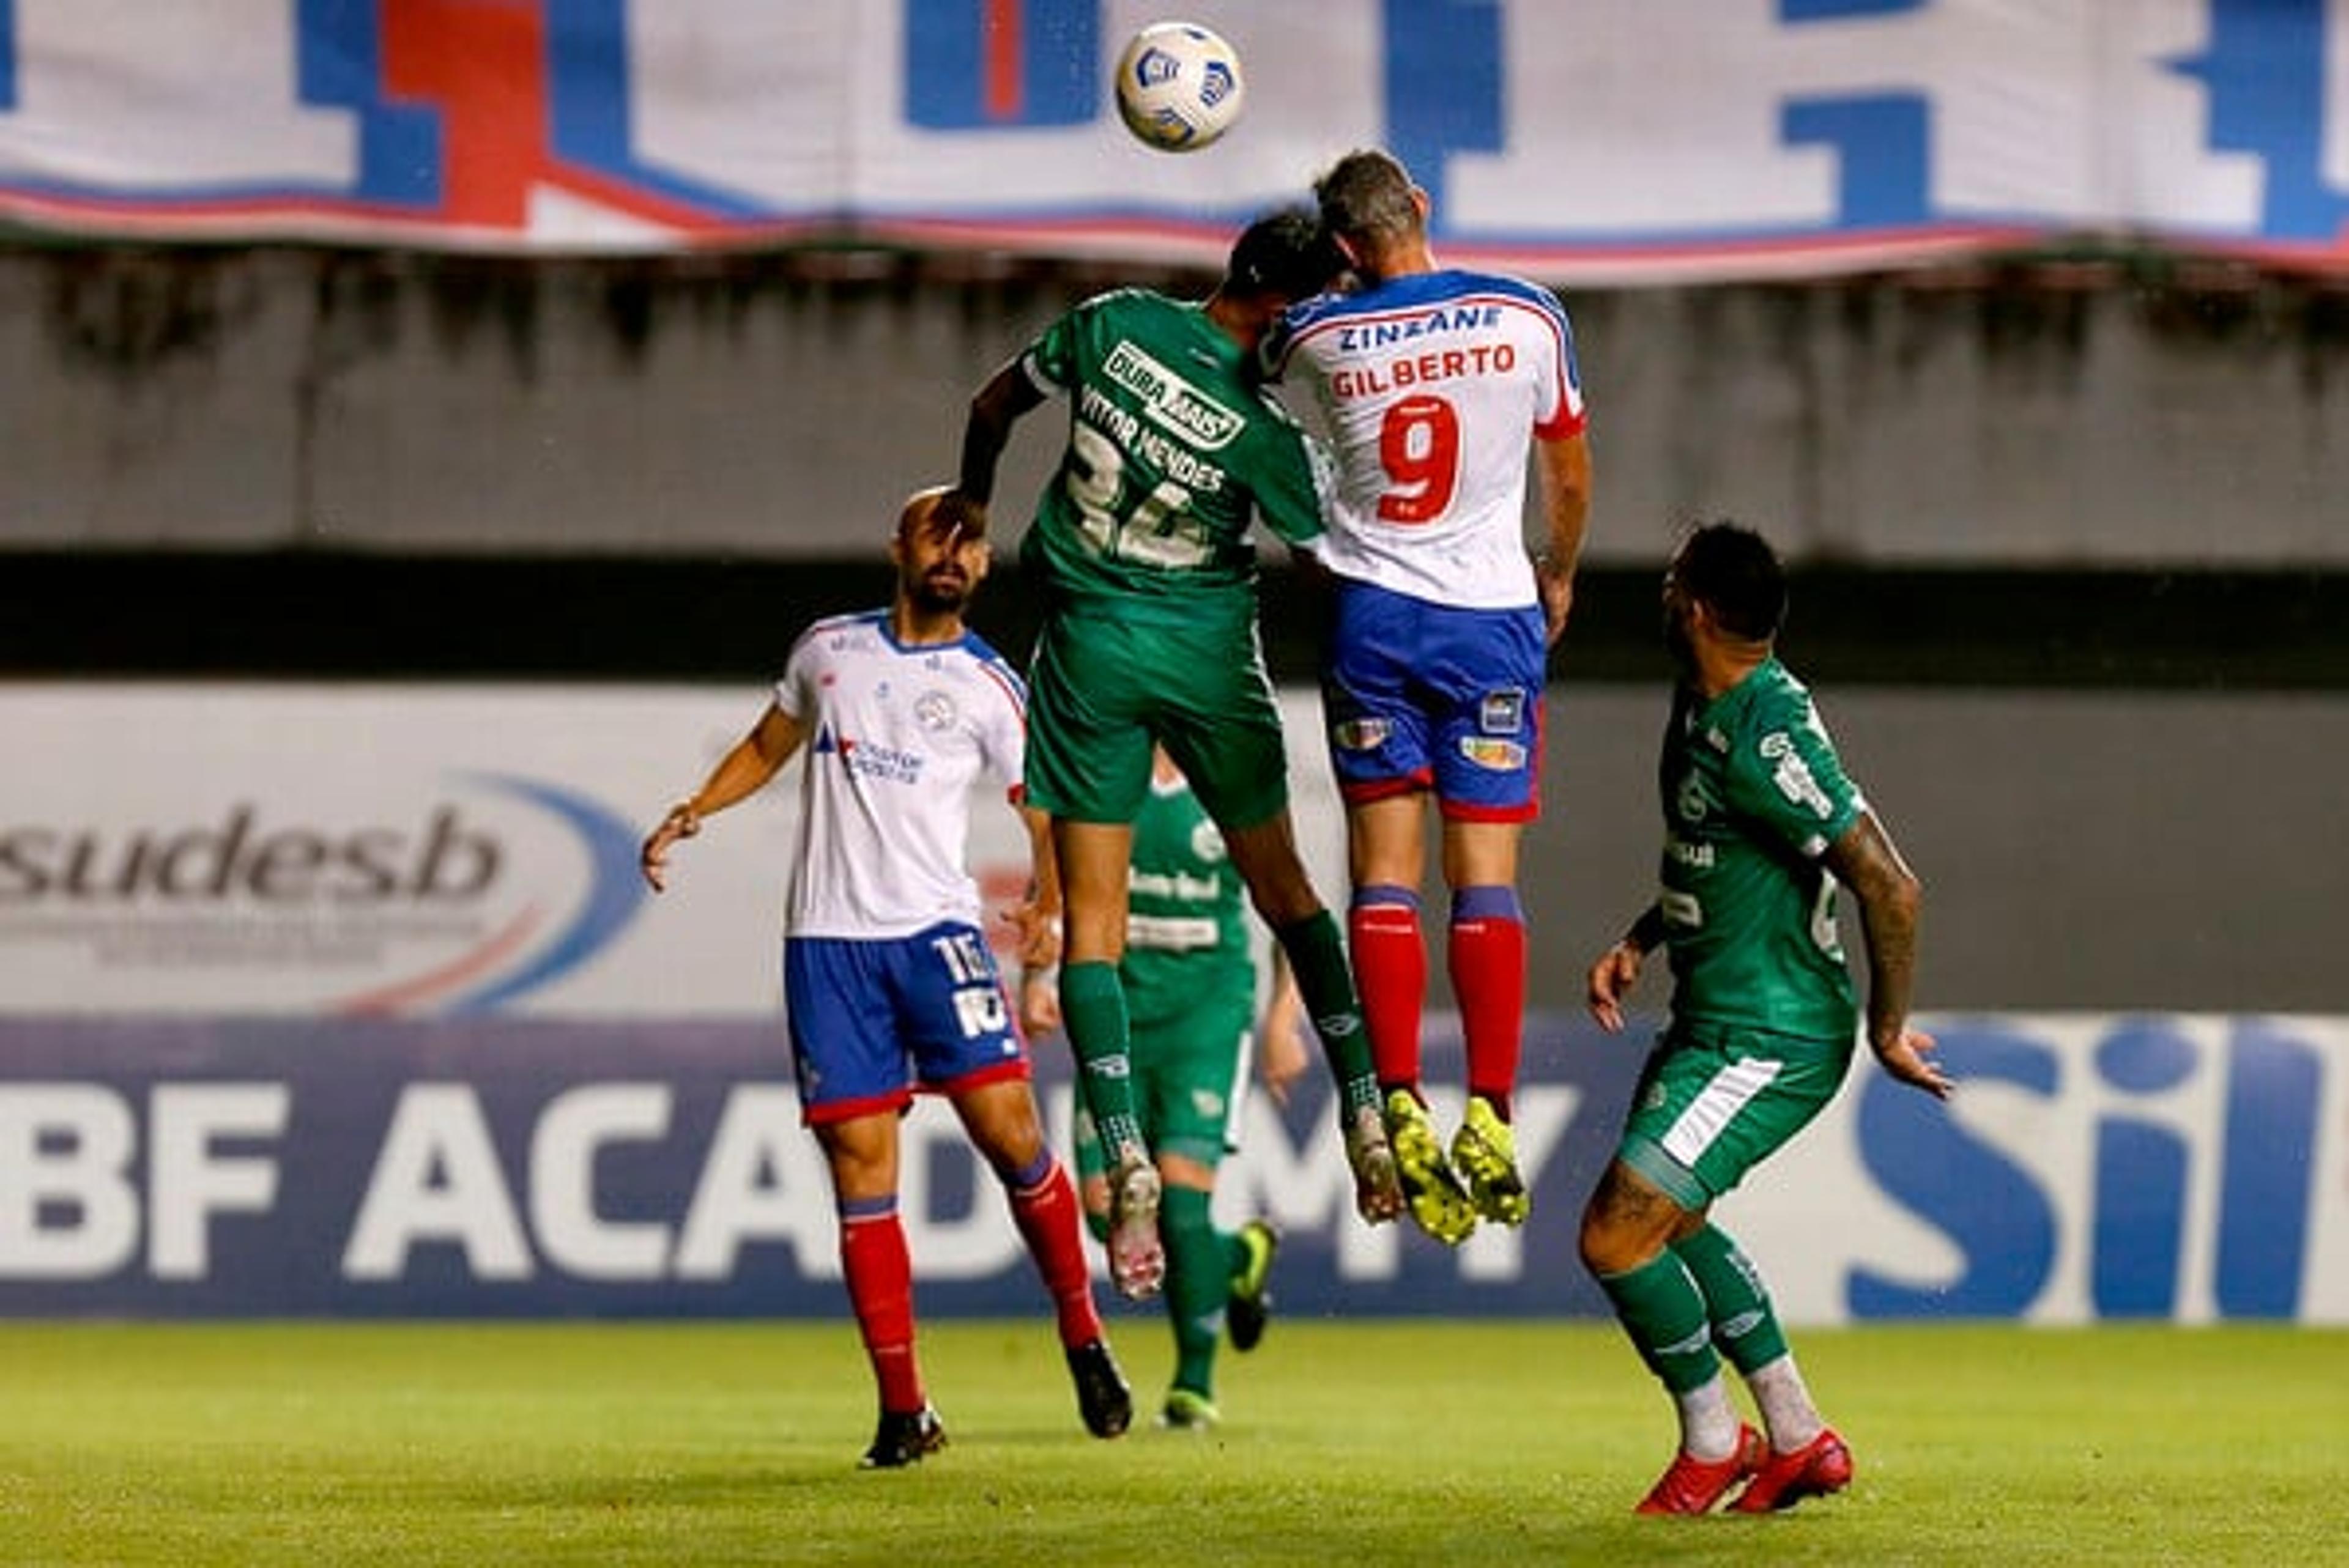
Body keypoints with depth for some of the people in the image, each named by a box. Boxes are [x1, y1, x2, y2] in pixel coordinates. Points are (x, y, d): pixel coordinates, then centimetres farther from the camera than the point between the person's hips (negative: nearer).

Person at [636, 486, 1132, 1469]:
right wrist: (693, 811, 11)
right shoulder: (827, 648, 11)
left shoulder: (990, 688, 3)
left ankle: (1082, 1336, 8)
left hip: (935, 928, -2)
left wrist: (1045, 906, -16)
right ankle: (903, 1408, 1)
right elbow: (769, 746, 26)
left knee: (1008, 1128, -13)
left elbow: (1048, 812, 2)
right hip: (826, 942, 2)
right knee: (861, 1167, -2)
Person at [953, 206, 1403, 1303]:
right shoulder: (1262, 427, -15)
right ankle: (1367, 1117, 13)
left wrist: (973, 508, 25)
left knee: (1091, 918, 2)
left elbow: (993, 407, 7)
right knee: (1283, 889, 16)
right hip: (1207, 648, -1)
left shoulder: (1115, 321, -8)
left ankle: (1126, 1165, -10)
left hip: (1088, 642, 1)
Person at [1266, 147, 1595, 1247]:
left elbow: (1257, 365, 21)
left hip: (1374, 615, 1)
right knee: (1486, 877, 0)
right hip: (1493, 618, 0)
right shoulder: (1527, 318, -5)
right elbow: (1570, 474, 9)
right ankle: (1489, 1118, -9)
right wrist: (1558, 575, 25)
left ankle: (1401, 1110, -8)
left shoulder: (1319, 334, -4)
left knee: (1384, 874, 3)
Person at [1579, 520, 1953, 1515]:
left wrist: (1887, 1028, -17)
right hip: (1711, 1021, 11)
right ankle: (1799, 1440, 30)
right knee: (1665, 1220, 23)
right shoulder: (1701, 707, 6)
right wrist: (1638, 944, 11)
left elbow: (1891, 887, -26)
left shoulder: (1764, 735, -26)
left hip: (1767, 1041, -11)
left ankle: (1712, 1445, 11)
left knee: (1617, 1237, -10)